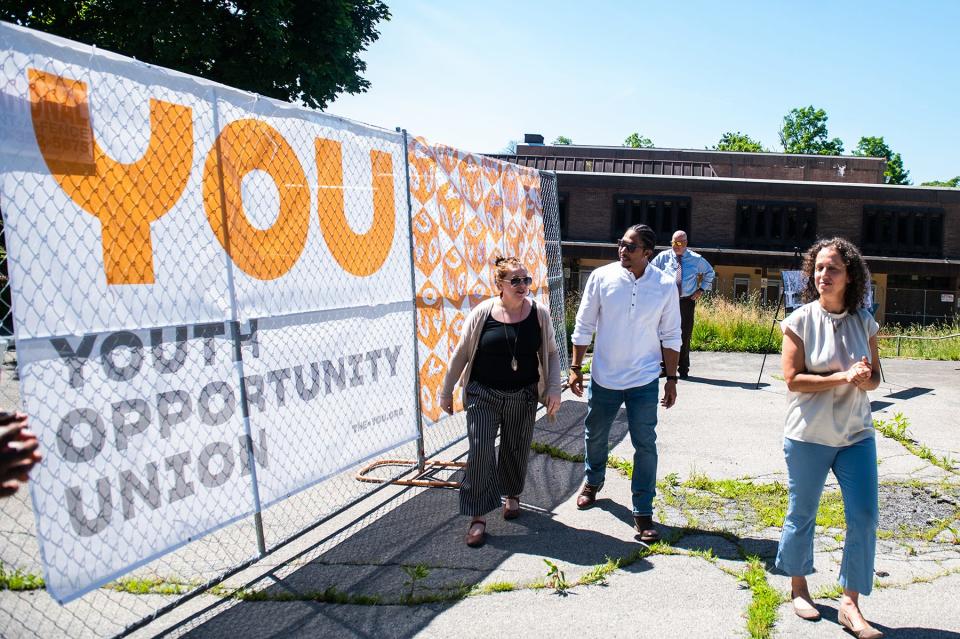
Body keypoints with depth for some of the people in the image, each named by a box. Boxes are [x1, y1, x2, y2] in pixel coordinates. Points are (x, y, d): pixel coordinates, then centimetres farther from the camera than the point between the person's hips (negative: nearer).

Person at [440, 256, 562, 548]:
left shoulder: (539, 313, -4)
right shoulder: (483, 312, -9)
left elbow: (551, 353, 5)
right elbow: (461, 353, -1)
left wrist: (554, 389, -5)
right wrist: (446, 390, 2)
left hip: (523, 396, 2)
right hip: (483, 395, -2)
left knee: (516, 449, 14)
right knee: (480, 451, -7)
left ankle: (512, 495, 41)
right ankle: (478, 517, 5)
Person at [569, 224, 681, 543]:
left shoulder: (665, 286, -7)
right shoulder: (601, 277, -8)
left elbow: (671, 336, 1)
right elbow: (584, 326, -1)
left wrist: (671, 379, 2)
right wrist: (576, 368, -1)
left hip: (644, 381, -1)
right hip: (603, 377, 1)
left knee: (645, 445, 1)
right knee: (595, 435, 19)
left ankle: (643, 513, 15)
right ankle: (593, 481, 47)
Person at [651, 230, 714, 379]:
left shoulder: (696, 259, 4)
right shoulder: (663, 257, 2)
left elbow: (710, 272, 19)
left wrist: (702, 289, 10)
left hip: (687, 301, 0)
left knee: (685, 336, 3)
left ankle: (684, 369, 14)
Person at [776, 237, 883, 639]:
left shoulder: (864, 322, 1)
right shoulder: (800, 320, -10)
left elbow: (874, 377, 7)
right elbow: (793, 379, -15)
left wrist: (864, 379, -16)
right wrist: (844, 377, -23)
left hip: (856, 435, 4)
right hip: (808, 437, -3)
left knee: (864, 517, 2)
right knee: (802, 514, 11)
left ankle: (850, 606, 16)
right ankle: (798, 587, 33)